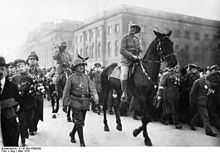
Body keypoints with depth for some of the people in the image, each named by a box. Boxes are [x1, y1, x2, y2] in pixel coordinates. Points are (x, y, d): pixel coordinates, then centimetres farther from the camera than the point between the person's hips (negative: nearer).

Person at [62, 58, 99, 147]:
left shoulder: (86, 77, 7)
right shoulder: (71, 78, -3)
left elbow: (92, 88, -3)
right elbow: (66, 92, 0)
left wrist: (95, 97, -23)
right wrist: (65, 105, 0)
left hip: (85, 103, 4)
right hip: (76, 103, -4)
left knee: (81, 122, 15)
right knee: (79, 122, -7)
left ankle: (72, 134, 42)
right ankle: (82, 143, 2)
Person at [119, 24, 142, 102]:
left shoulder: (137, 39, 17)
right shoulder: (125, 37, 0)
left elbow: (139, 50, 23)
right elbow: (122, 50, -9)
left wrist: (138, 56, 2)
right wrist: (132, 56, -16)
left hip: (135, 59, 6)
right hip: (126, 59, -6)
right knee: (124, 74, -27)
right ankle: (124, 93, -16)